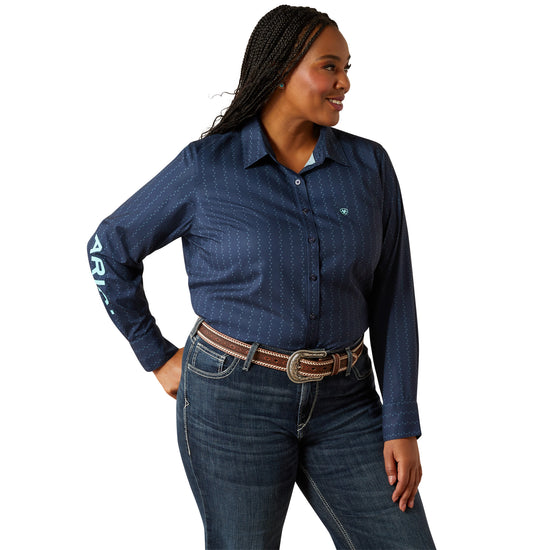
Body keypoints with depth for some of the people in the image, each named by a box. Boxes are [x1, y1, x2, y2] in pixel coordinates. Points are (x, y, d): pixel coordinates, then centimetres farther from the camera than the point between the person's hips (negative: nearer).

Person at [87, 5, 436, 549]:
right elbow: (109, 248, 5)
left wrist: (402, 425, -3)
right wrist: (158, 358, 4)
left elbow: (392, 299, 1)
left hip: (342, 401, 3)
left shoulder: (368, 164, 1)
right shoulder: (205, 167, -6)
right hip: (234, 399, -3)